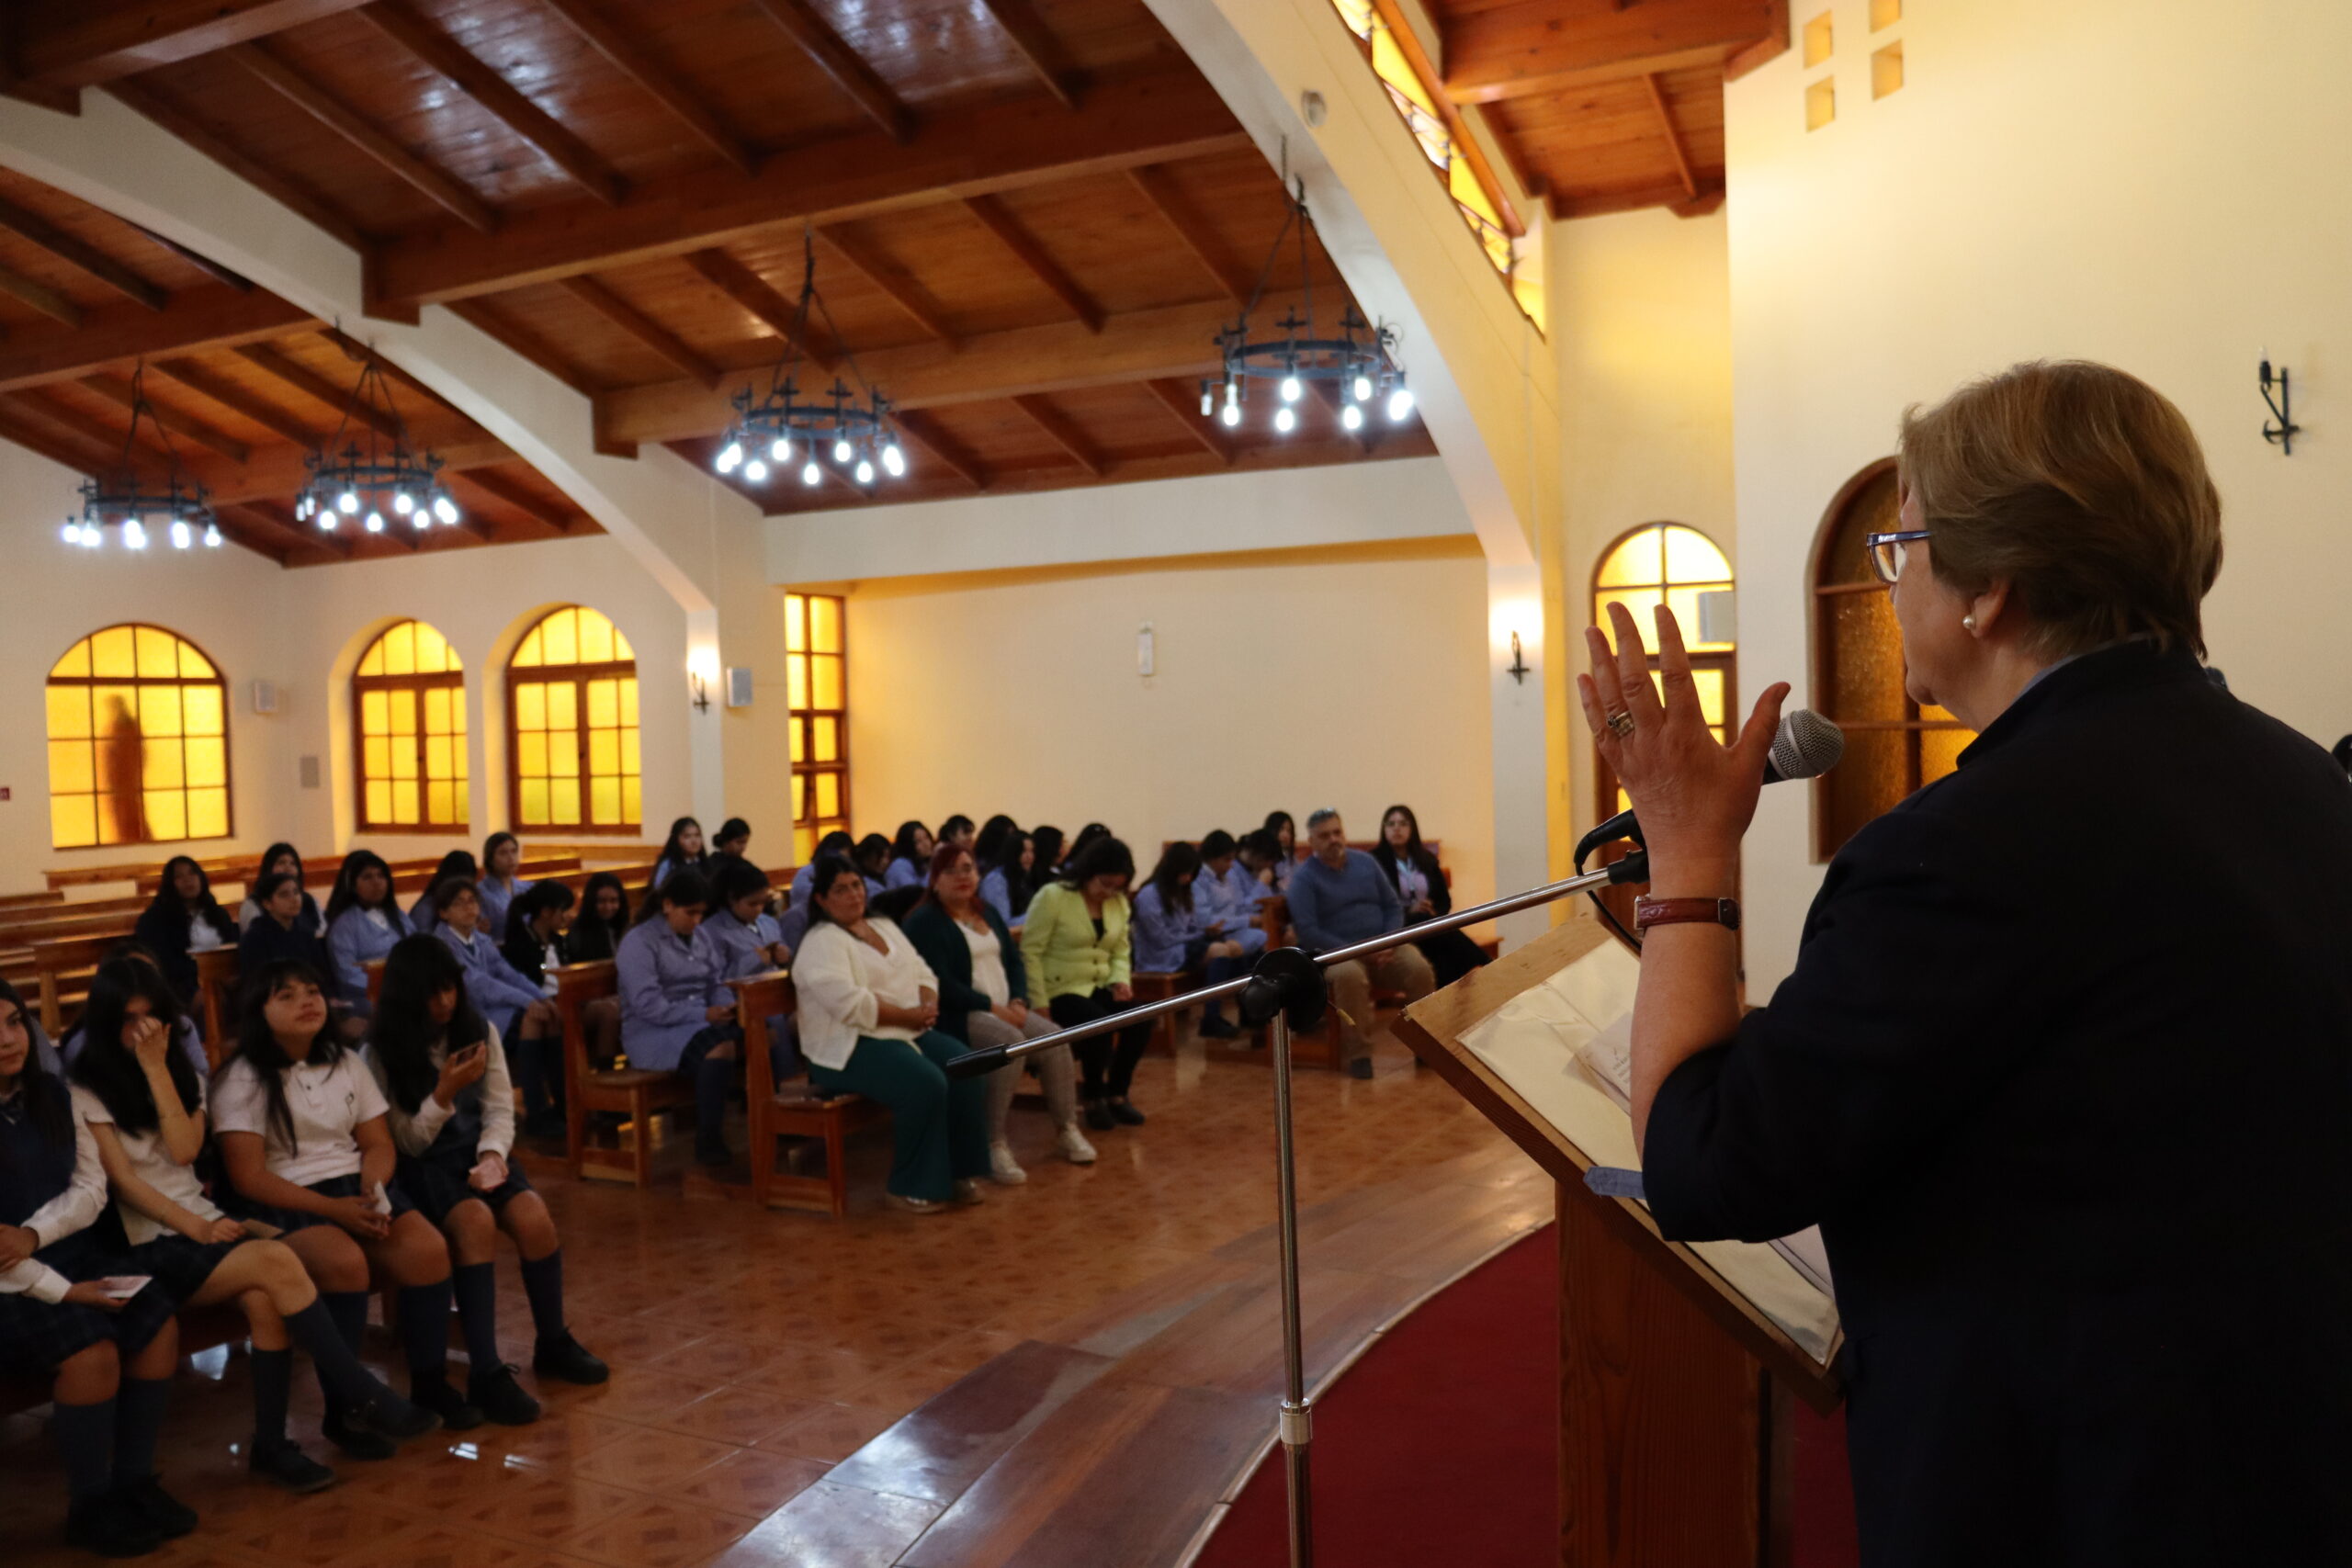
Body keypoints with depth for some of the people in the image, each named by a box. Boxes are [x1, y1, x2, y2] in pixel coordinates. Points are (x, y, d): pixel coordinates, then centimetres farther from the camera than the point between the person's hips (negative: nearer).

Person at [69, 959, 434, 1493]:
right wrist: (195, 1229, -17)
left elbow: (184, 1150, -2)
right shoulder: (87, 1092, 1)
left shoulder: (185, 1075, 16)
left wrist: (156, 1067, -5)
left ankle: (271, 1444, -19)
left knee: (264, 1295, -29)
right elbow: (122, 1179, -8)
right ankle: (366, 1396, -23)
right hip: (145, 1246, -4)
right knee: (275, 1261, -29)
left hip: (204, 1221, 4)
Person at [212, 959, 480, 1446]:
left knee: (428, 1250, -22)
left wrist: (372, 1190, -11)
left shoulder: (345, 1063, 13)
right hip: (285, 1203, -5)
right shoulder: (243, 1079, -4)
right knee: (345, 1261, -35)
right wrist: (332, 1209, -19)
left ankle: (430, 1384, -6)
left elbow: (379, 1143, 12)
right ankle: (342, 1409, -21)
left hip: (356, 1189, 5)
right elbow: (249, 1177, -10)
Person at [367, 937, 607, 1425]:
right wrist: (444, 1094, -21)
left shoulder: (480, 1031, 3)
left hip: (478, 1151, 3)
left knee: (534, 1217, -25)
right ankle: (486, 1372, -31)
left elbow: (499, 1109, 4)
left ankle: (553, 1342, -3)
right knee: (475, 1222, -34)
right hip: (423, 1164, -3)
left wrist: (492, 1153, -16)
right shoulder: (382, 1052, -6)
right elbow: (408, 1141, -6)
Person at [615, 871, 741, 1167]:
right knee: (720, 1046, -35)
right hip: (653, 1032, -7)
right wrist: (703, 1015, -25)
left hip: (699, 1021, 7)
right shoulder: (639, 942, -10)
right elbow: (648, 1005, -19)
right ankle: (708, 1140, -27)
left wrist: (726, 1007, -11)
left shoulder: (701, 936, 13)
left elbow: (717, 983, 13)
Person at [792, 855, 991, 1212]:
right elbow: (848, 1003, -22)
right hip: (850, 1046, -8)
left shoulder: (885, 928, 17)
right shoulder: (821, 943, -9)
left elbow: (922, 972, 17)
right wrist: (908, 1015, -18)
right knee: (926, 1083, -31)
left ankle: (959, 1172, -7)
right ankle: (912, 1188, -15)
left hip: (910, 1033, 8)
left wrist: (929, 1006, -6)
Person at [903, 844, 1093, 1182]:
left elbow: (1014, 960, 17)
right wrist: (991, 1006, -17)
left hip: (1005, 1009, 7)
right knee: (1011, 1043, -33)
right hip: (959, 1016, -7)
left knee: (1055, 1039, -15)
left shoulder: (987, 912, 18)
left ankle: (1066, 1129, -1)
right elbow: (941, 983, -15)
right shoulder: (924, 922, -6)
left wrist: (1019, 1001, -3)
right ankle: (995, 1144, -27)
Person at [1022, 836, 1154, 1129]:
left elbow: (1121, 950, 16)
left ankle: (1116, 1094, 1)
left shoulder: (1118, 902, 9)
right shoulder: (1052, 896, -12)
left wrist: (1120, 980, -5)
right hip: (1060, 990, -6)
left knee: (1141, 1020, -19)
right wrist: (1038, 1003, -18)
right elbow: (1030, 952, -13)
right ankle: (1093, 1097, -5)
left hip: (1100, 987, 6)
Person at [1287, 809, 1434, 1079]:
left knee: (1420, 969, -26)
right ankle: (1358, 1054, -26)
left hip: (1384, 947, 4)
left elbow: (1394, 907, 14)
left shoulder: (1366, 862, 14)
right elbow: (1307, 931, -10)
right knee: (1349, 976, -39)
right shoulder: (1304, 877, -1)